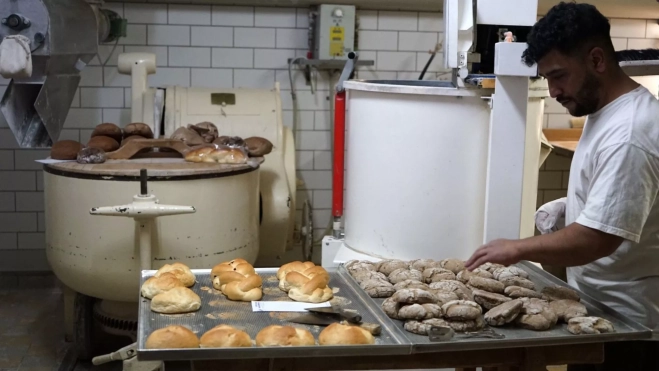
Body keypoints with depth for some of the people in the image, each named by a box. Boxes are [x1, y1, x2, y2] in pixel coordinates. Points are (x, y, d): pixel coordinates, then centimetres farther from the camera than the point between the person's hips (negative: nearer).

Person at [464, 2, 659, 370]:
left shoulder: (628, 134, -26)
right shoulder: (606, 110, 6)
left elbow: (597, 238, -30)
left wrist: (518, 249, -21)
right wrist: (571, 206, 7)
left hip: (625, 320, -9)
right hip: (599, 305, 9)